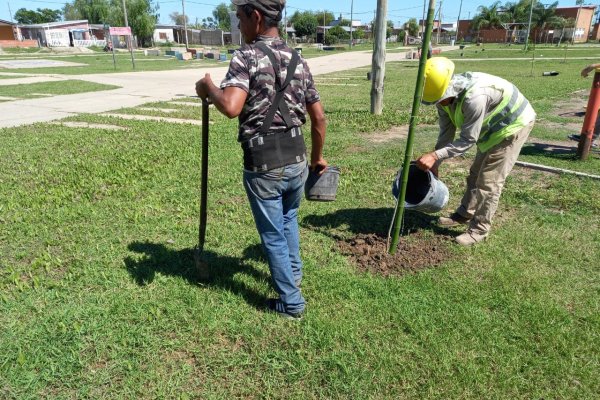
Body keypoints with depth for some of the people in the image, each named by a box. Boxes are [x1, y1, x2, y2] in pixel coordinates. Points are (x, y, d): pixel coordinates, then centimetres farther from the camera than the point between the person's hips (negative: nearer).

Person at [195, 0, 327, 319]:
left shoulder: (246, 57, -12)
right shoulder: (298, 61, 7)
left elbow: (231, 107, -30)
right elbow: (319, 117, 10)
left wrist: (208, 87, -9)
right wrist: (317, 156, 23)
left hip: (263, 167, -6)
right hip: (297, 160, 6)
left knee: (273, 236, 11)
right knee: (288, 218, 31)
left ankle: (290, 302, 25)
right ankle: (293, 273, 46)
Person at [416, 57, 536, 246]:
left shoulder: (474, 97, -40)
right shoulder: (445, 95, -13)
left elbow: (467, 139, -33)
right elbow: (446, 133, -5)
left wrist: (435, 155, -39)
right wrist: (434, 164, -7)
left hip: (513, 125, -9)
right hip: (492, 128, 9)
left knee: (489, 181, -8)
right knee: (476, 173, 18)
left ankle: (479, 229, 4)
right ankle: (464, 214, 34)